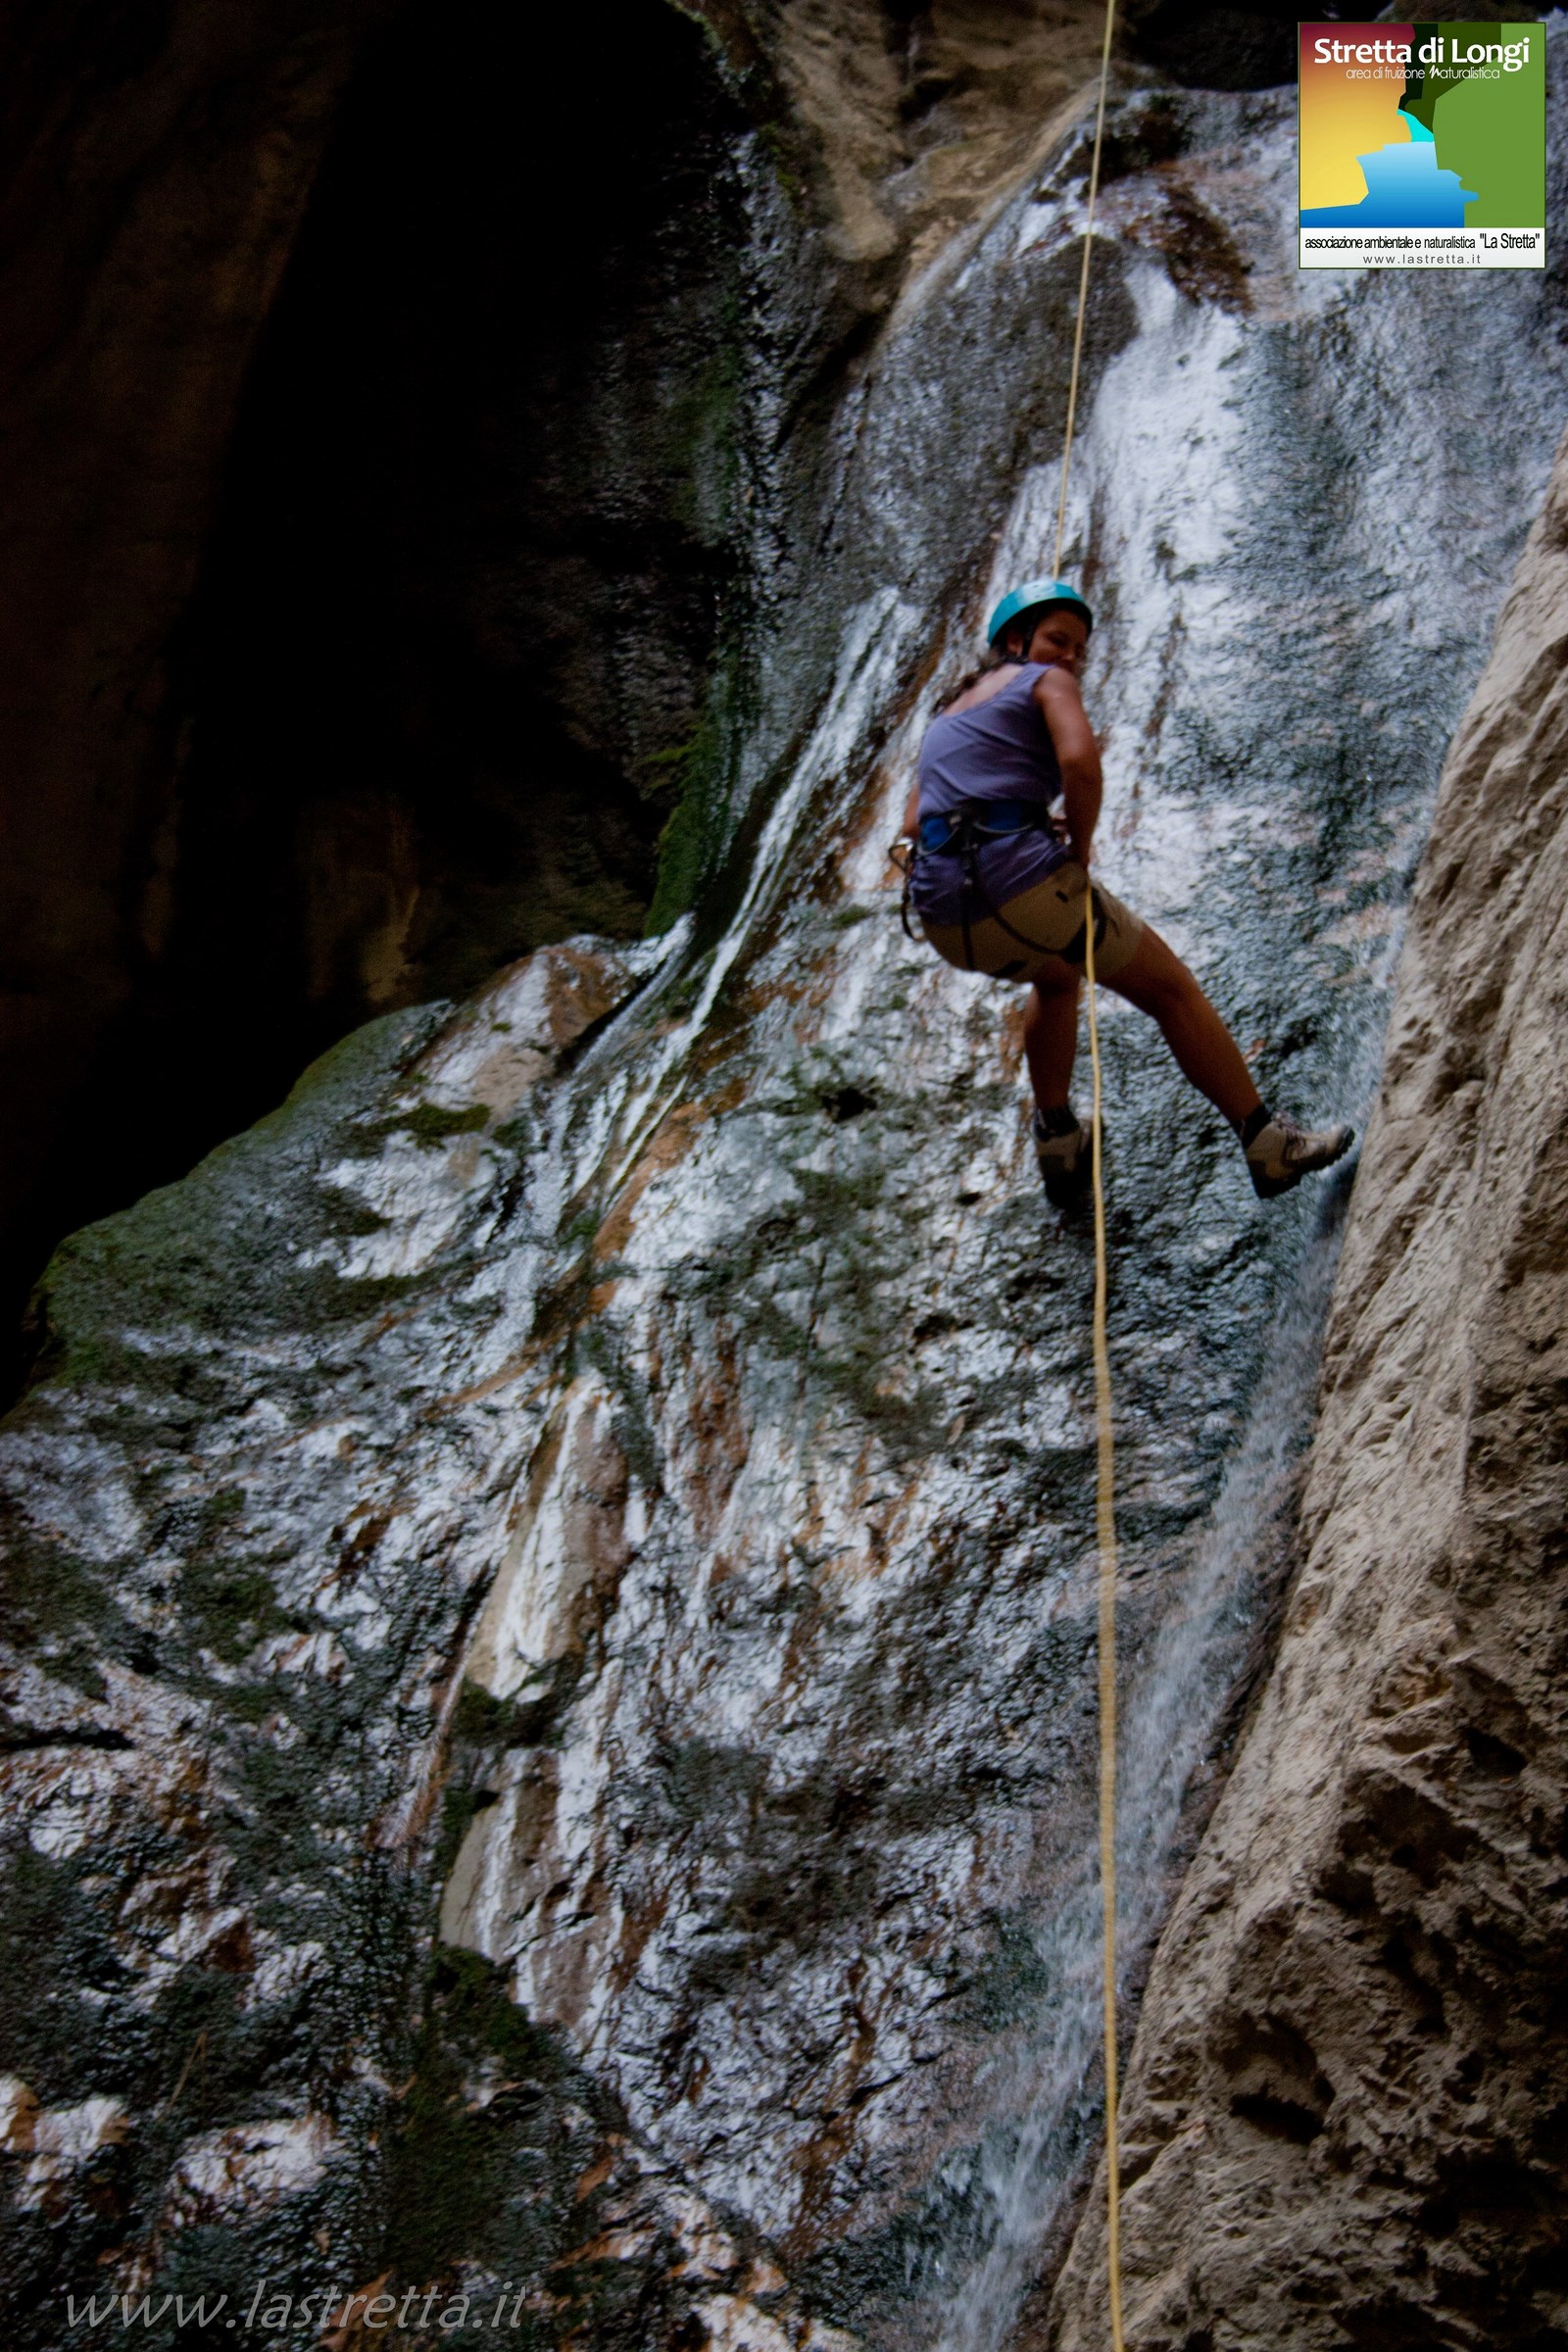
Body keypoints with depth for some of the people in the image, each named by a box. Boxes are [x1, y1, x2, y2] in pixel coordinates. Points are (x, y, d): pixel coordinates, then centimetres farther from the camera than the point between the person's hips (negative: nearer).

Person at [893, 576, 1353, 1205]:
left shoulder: (951, 708, 28)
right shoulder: (1045, 681, 8)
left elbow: (911, 828, 22)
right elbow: (1080, 759, -15)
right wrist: (1080, 847, -1)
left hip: (943, 918, 7)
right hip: (1021, 884, -7)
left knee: (1056, 976, 39)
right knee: (1171, 988, 12)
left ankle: (1057, 1142, 36)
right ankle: (1267, 1144, 15)